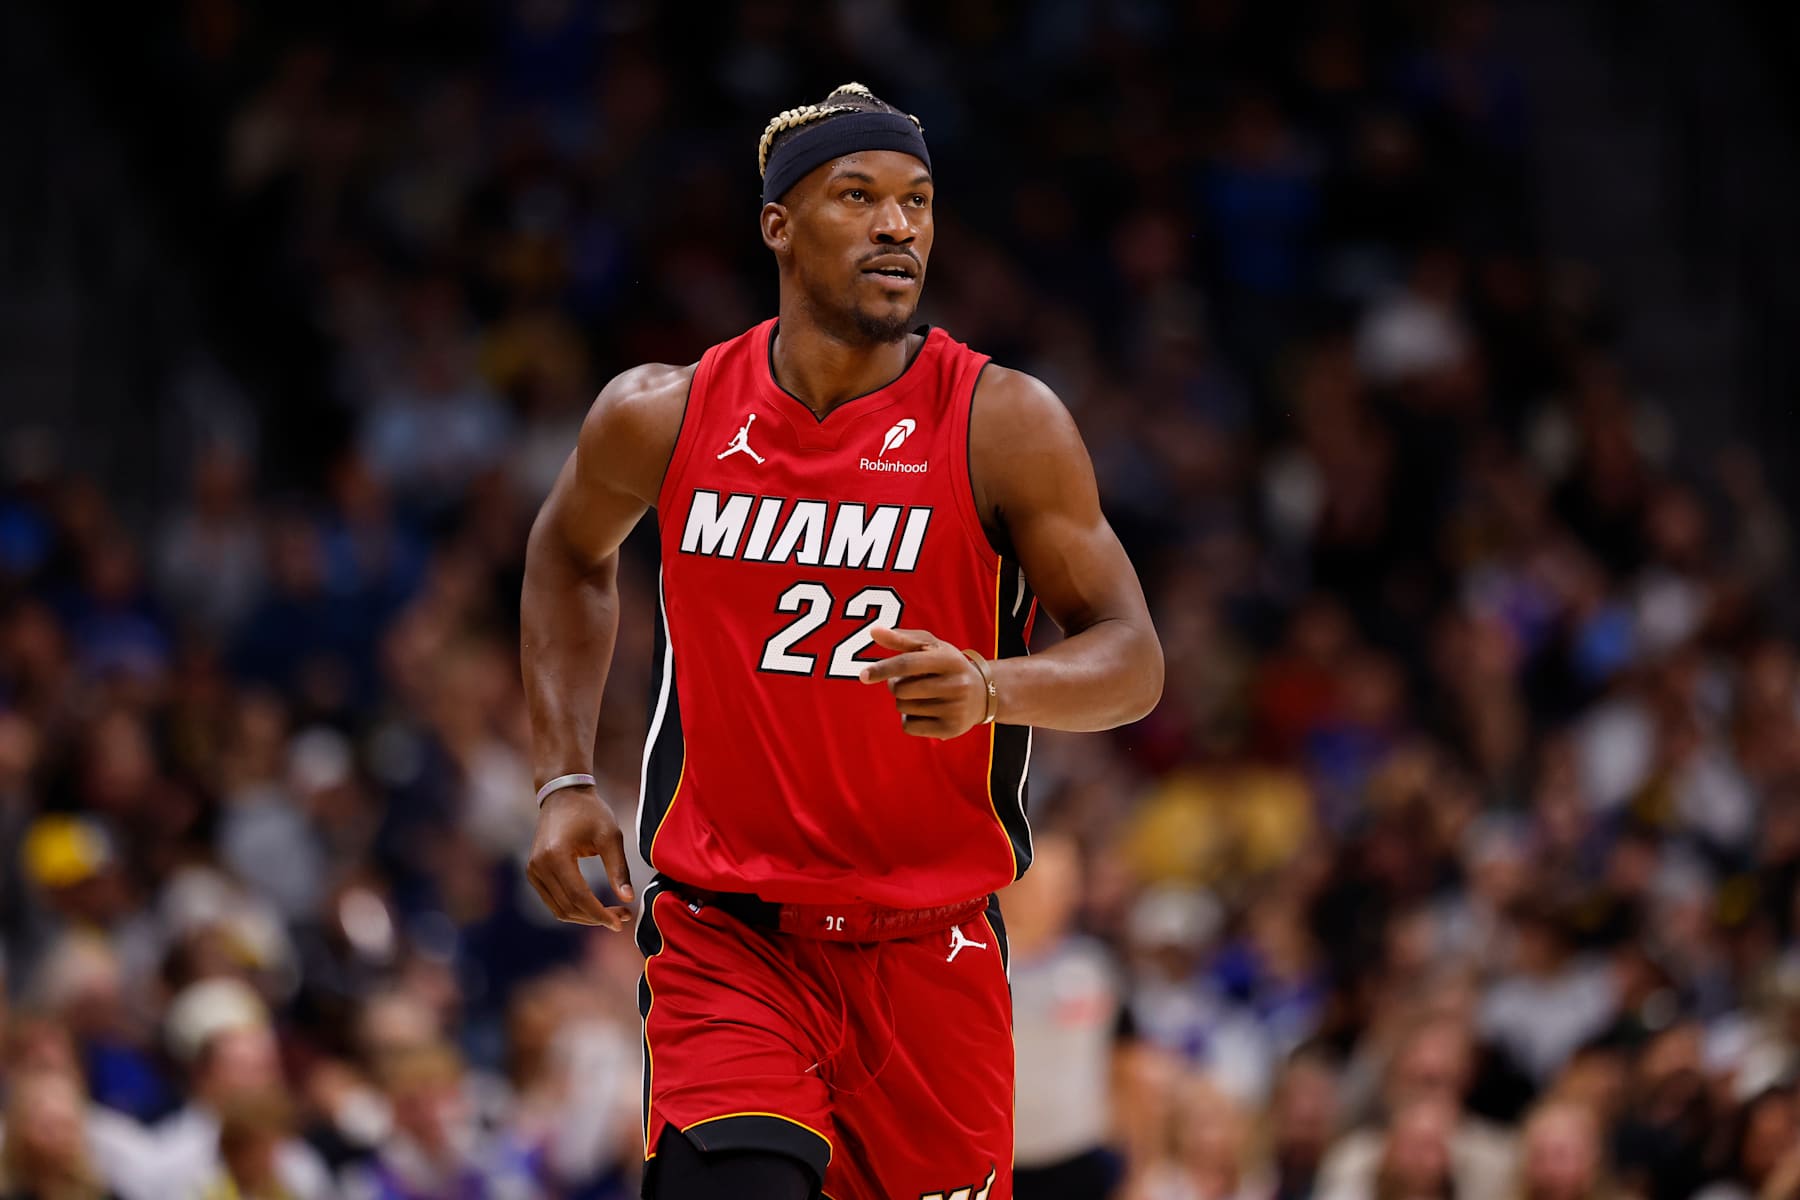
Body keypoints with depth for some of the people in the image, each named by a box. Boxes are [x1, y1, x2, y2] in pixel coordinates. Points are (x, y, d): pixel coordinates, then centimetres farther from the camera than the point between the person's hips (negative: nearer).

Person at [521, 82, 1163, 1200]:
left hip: (931, 950, 1)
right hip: (728, 939, 0)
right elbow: (572, 553, 20)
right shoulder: (662, 415, -2)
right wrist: (565, 782, 10)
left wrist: (990, 689, -28)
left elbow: (1132, 662, -7)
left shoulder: (1004, 425, -8)